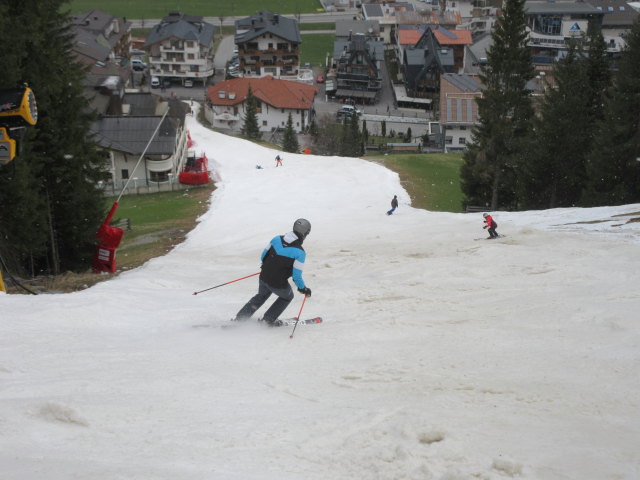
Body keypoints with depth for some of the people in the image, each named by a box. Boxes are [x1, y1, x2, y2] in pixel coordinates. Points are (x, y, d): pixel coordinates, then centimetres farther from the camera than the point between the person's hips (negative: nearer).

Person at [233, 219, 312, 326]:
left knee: (261, 295, 34)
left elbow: (263, 256, 6)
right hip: (278, 284, -5)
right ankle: (269, 319, 29)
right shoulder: (300, 253, -20)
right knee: (287, 297, 30)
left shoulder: (277, 239, -5)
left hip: (263, 277, 5)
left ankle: (239, 319, 31)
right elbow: (296, 276, -18)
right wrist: (303, 288, 0)